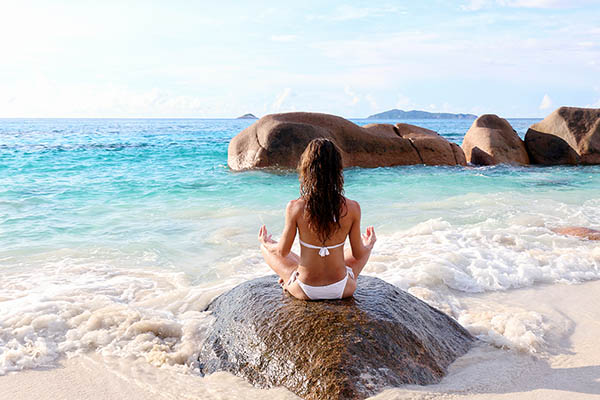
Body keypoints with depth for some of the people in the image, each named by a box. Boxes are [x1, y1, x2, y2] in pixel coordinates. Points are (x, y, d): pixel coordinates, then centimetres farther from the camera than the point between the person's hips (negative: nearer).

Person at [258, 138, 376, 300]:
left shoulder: (295, 207, -20)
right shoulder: (352, 208, -17)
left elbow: (282, 252, -7)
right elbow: (358, 253, -4)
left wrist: (266, 243, 17)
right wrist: (369, 245, 21)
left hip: (305, 291, -1)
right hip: (342, 290, 1)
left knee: (266, 248, 24)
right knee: (364, 247, 32)